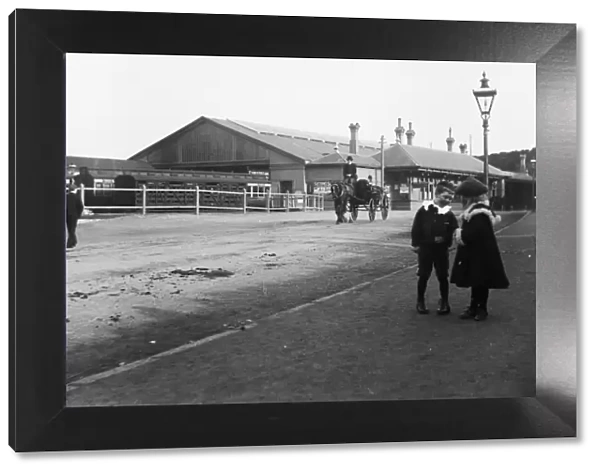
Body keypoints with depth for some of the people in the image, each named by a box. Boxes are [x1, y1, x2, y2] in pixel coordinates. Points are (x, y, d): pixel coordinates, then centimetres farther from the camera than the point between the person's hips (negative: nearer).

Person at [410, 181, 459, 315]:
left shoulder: (449, 213, -1)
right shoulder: (424, 210, -5)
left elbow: (454, 231, 3)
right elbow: (416, 228, -1)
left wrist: (446, 240, -14)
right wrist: (415, 243, -3)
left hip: (442, 249, 1)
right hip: (425, 248, -1)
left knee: (442, 276, 6)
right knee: (423, 276, 6)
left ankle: (444, 302, 19)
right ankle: (420, 301, 19)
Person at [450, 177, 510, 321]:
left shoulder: (479, 213, -21)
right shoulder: (474, 210, 10)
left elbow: (471, 234, -27)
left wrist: (459, 234, -13)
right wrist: (461, 233, 1)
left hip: (481, 254, -10)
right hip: (474, 253, 10)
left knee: (481, 281, 2)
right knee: (474, 281, 14)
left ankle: (482, 309, 13)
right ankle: (474, 307, 22)